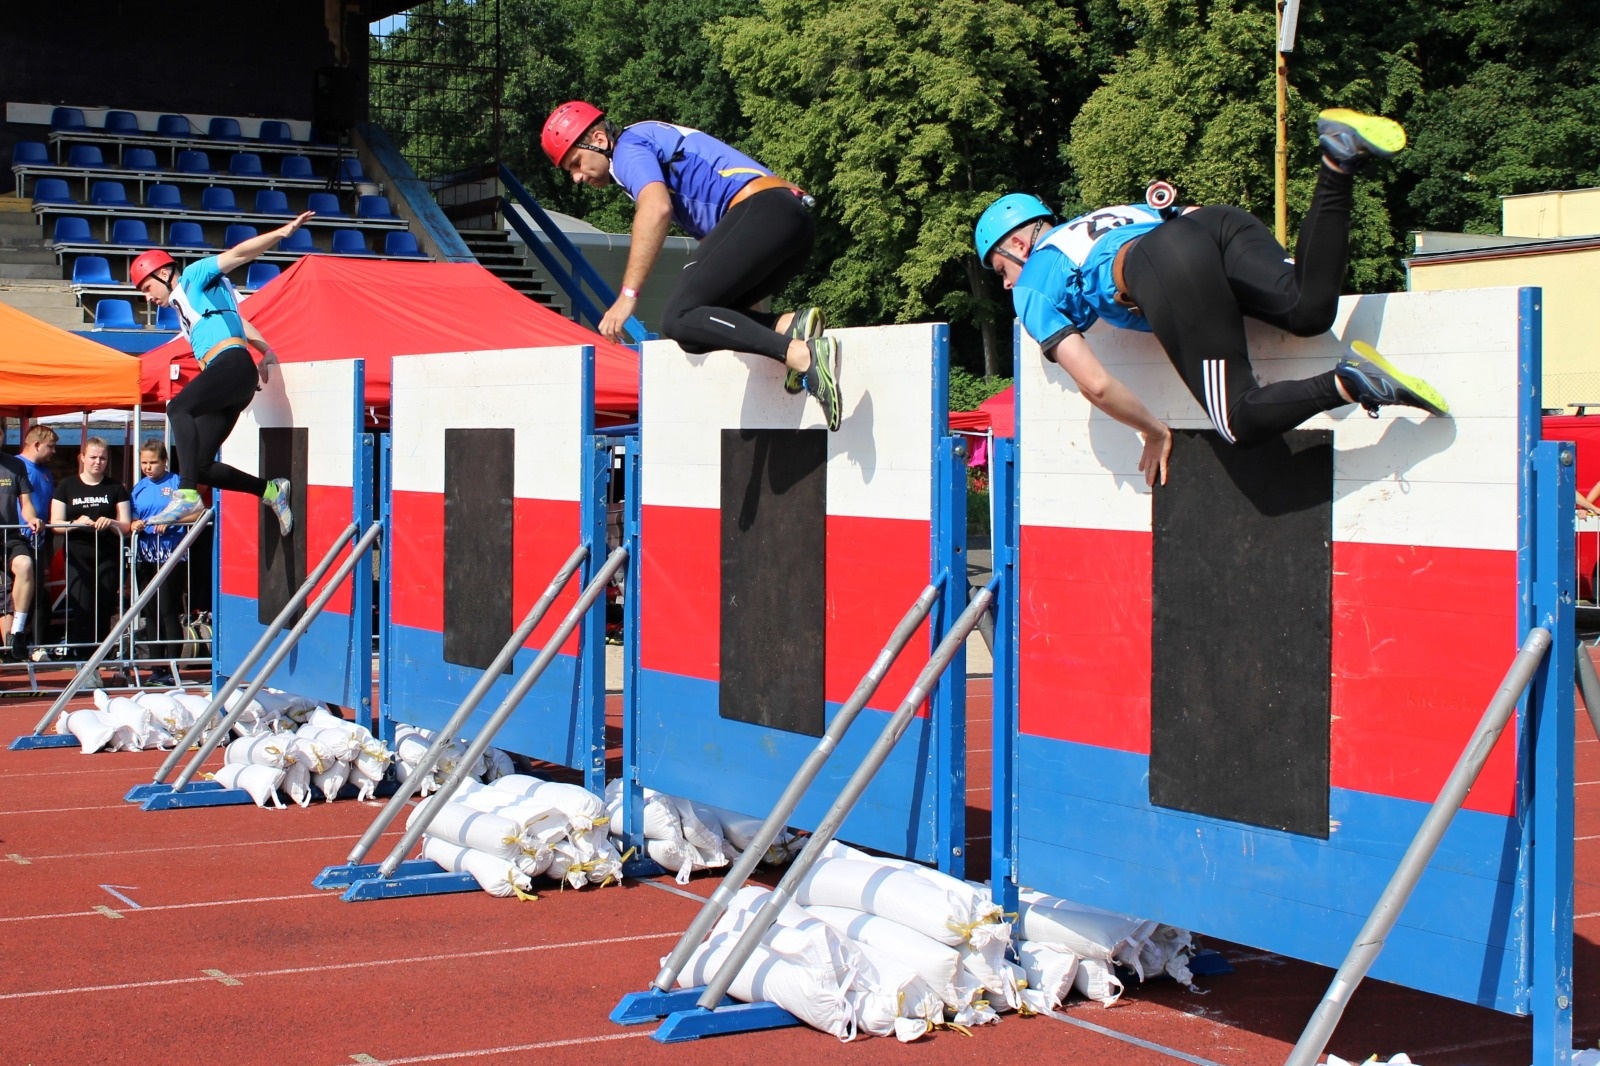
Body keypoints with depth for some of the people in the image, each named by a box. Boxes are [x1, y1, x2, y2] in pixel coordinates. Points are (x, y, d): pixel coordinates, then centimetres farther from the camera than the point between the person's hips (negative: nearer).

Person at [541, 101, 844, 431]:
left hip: (761, 212, -10)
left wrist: (627, 296, -16)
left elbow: (656, 209, -16)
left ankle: (802, 354, -33)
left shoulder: (628, 147, 4)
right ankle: (790, 325, -10)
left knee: (680, 319, -16)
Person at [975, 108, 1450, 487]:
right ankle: (1338, 161, -30)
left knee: (1242, 423, -7)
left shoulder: (1032, 288, 22)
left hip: (1168, 272, -7)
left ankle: (1349, 384, -30)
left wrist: (1156, 433, 21)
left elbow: (1096, 386, 10)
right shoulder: (1101, 216, 43)